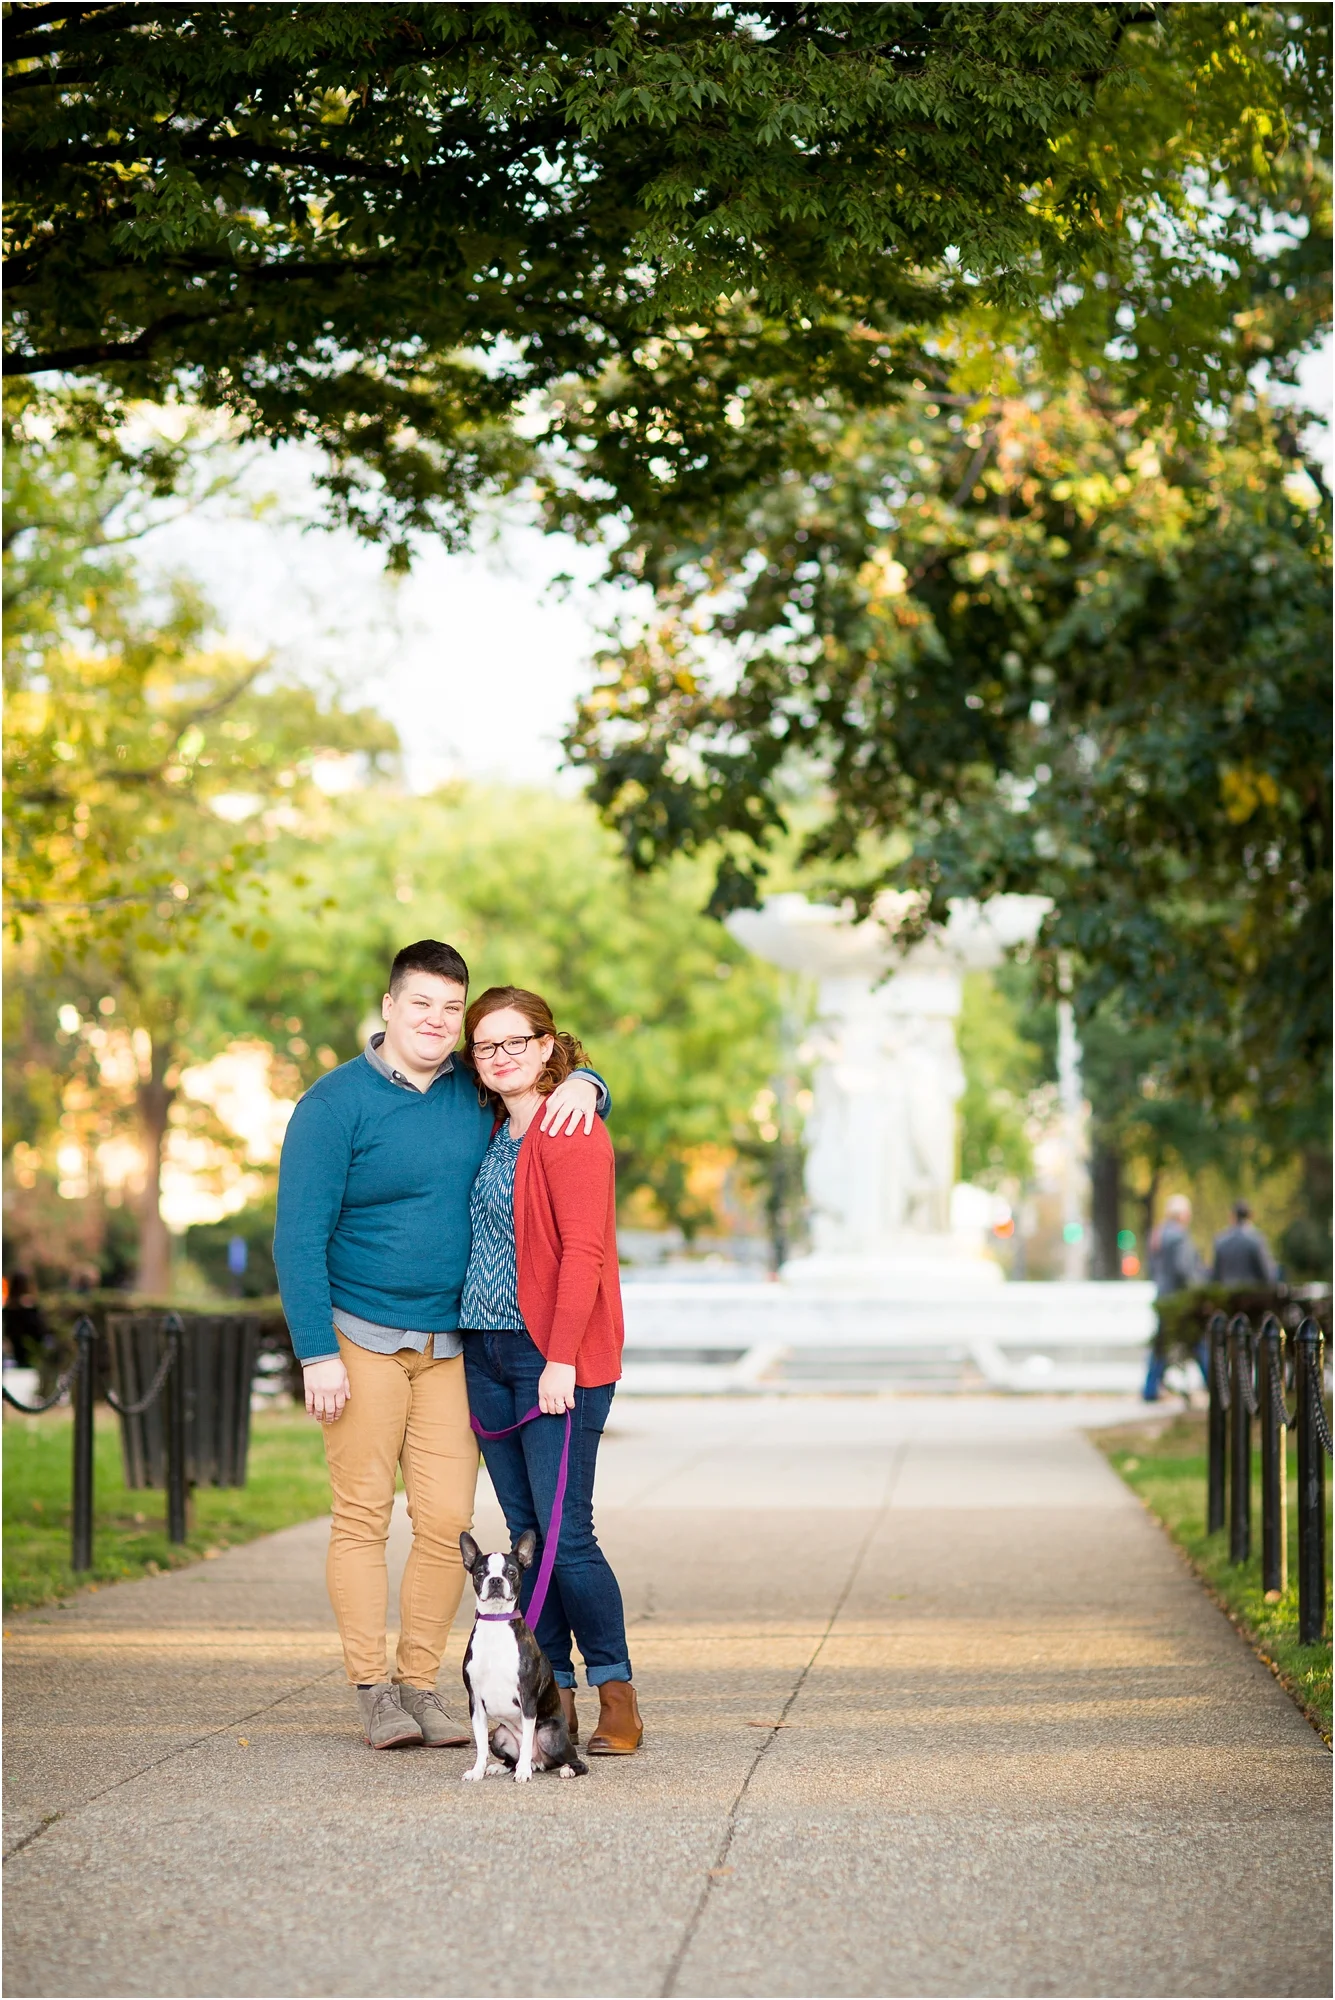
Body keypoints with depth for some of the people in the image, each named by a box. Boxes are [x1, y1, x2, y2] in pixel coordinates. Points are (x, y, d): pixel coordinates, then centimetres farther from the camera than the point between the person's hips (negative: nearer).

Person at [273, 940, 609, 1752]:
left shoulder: (476, 1091, 6)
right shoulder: (337, 1102, -7)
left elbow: (554, 1079, 22)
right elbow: (300, 1236, -9)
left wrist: (580, 1085, -5)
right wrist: (317, 1353, -14)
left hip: (450, 1345, 4)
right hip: (362, 1339, -4)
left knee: (448, 1519, -1)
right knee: (363, 1517, -3)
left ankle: (422, 1684, 8)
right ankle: (375, 1691, 4)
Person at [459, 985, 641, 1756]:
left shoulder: (571, 1132, -10)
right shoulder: (494, 1134, 15)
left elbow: (583, 1252, -16)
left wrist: (561, 1360, -20)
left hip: (556, 1358, -8)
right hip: (488, 1352, 8)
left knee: (567, 1537, -9)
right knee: (524, 1535, 7)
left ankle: (617, 1699, 2)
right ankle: (553, 1700, 12)